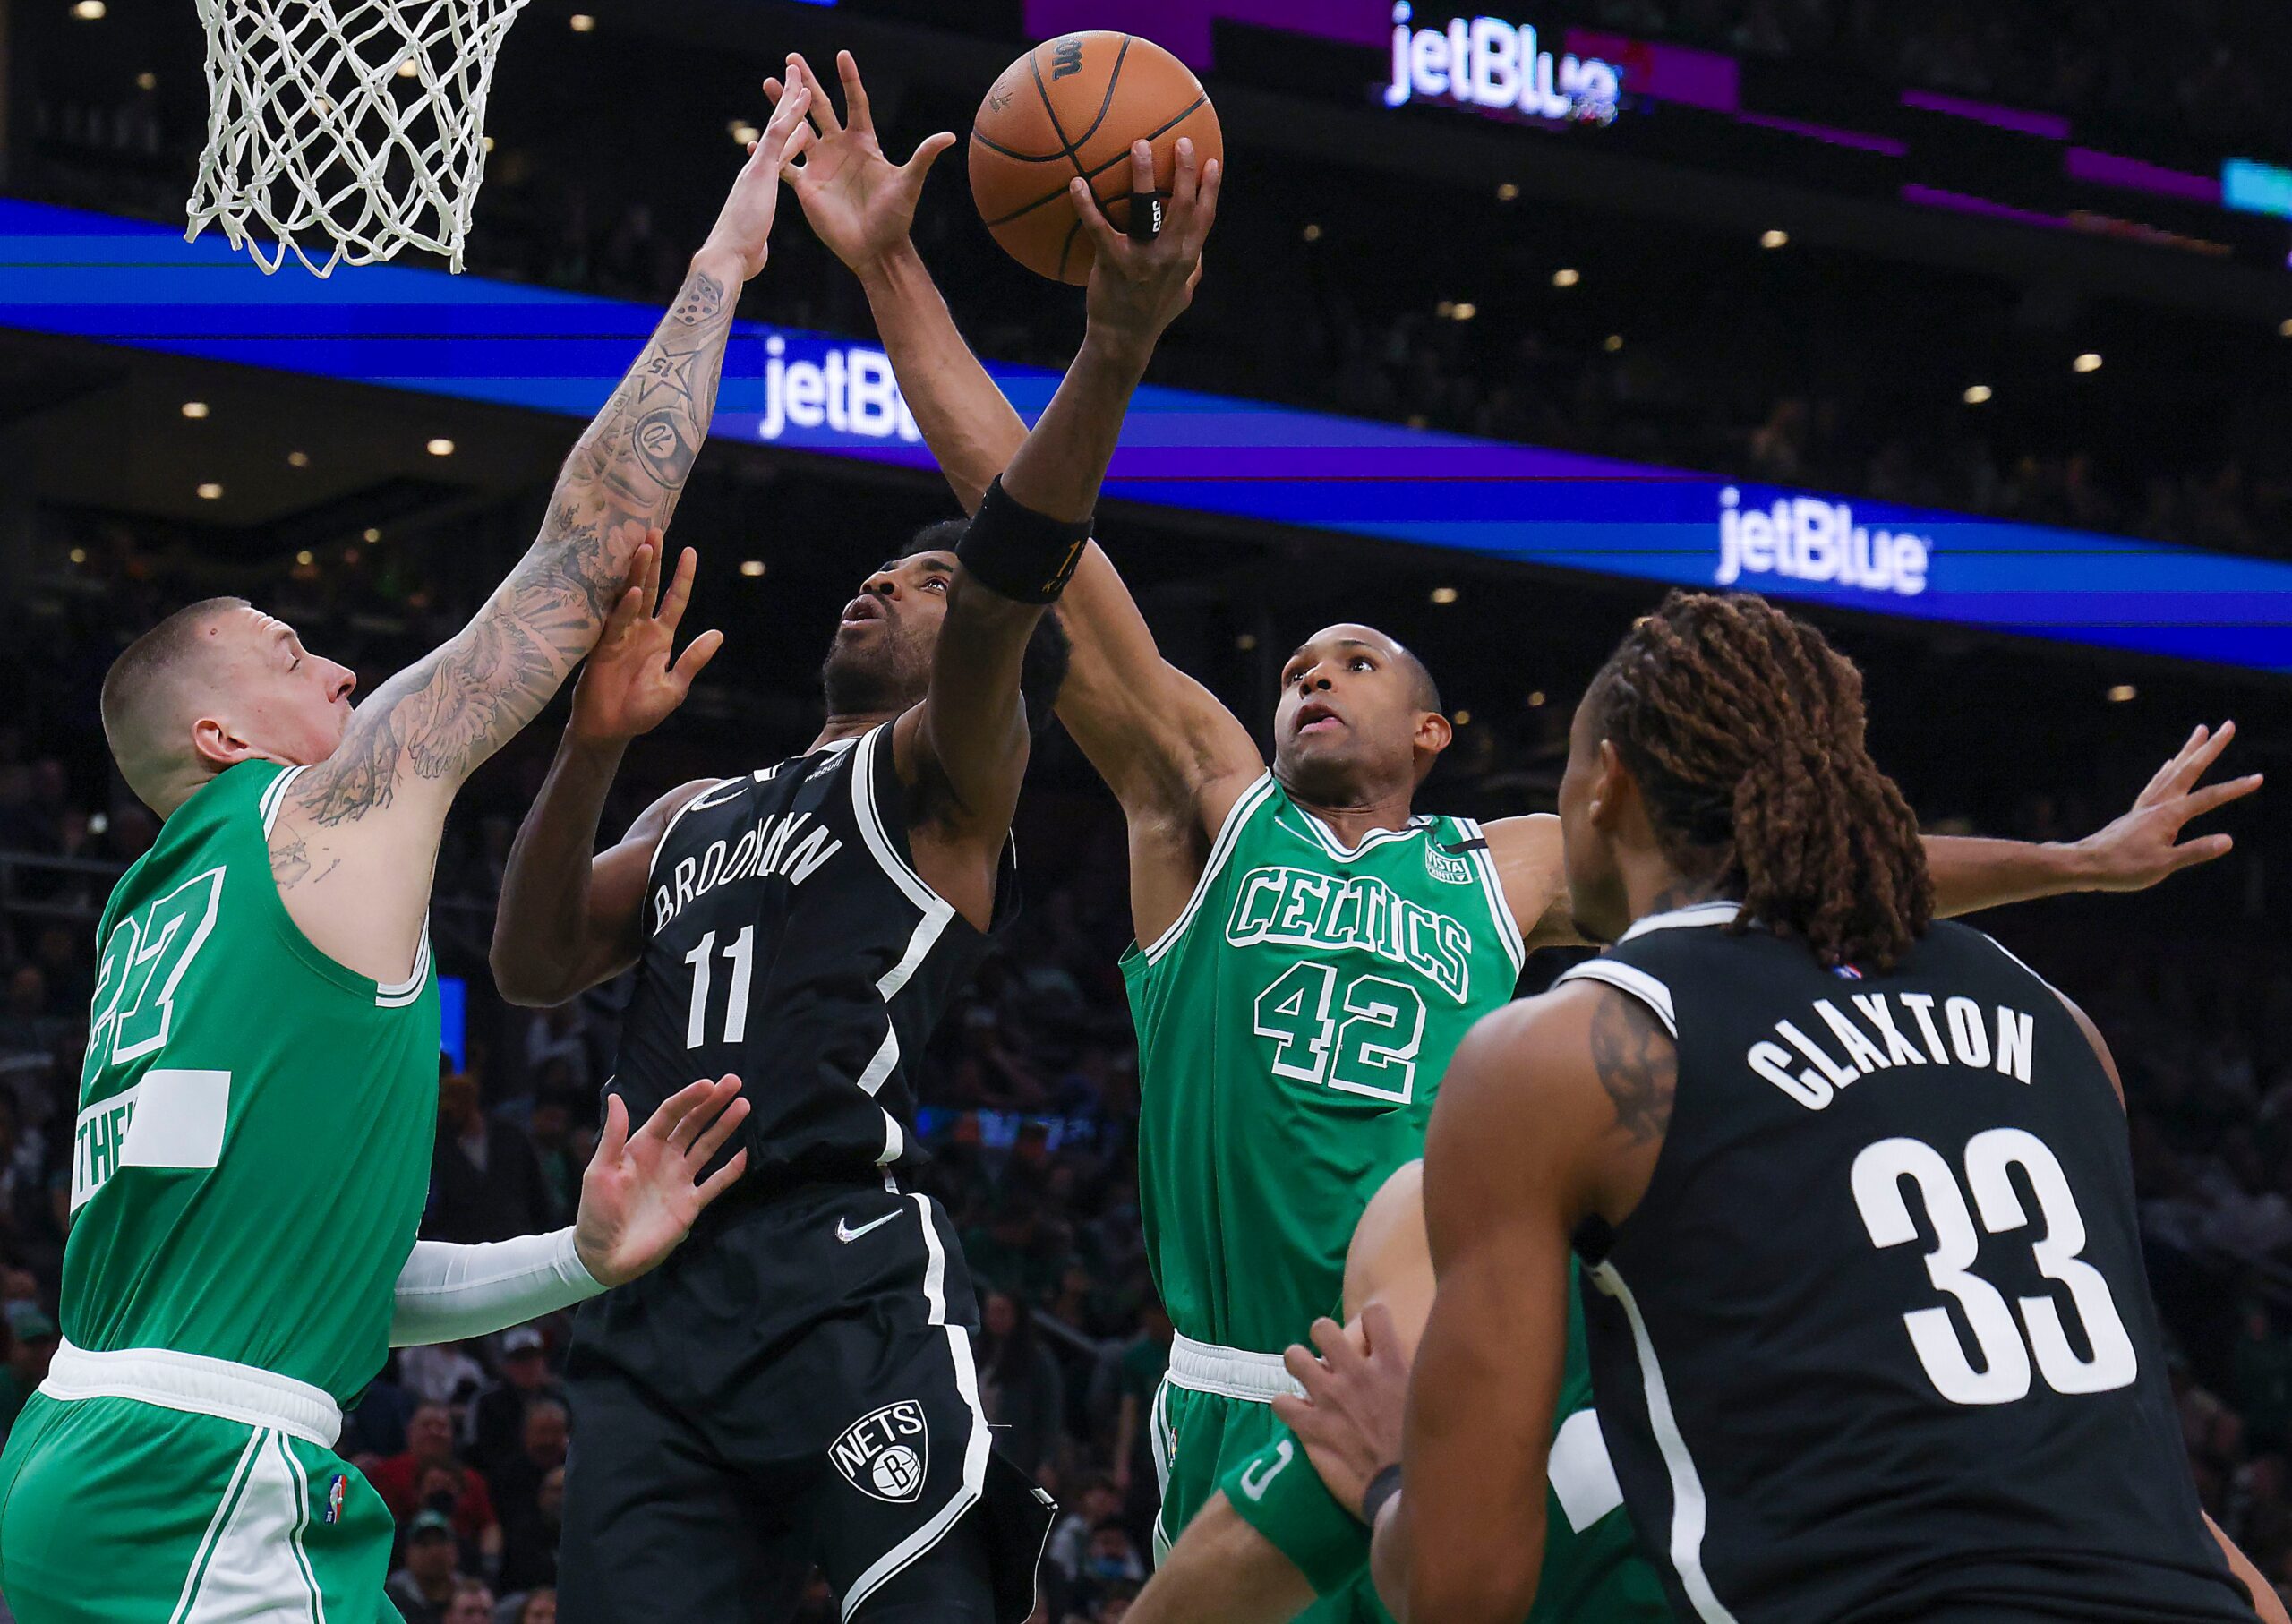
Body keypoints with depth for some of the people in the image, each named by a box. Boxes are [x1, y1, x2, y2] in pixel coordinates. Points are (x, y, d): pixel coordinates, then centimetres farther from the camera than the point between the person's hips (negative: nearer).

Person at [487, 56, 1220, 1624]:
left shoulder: (952, 768, 9)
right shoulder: (699, 813, 29)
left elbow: (1006, 587, -11)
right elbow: (535, 967, 17)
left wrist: (1112, 356, -28)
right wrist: (591, 748, 3)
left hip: (847, 1283, -6)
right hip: (651, 1307, 7)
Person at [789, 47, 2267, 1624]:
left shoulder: (1511, 869, 17)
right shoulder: (1208, 805, 12)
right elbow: (1040, 544, 6)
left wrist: (2076, 859, 15)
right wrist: (892, 271, 1)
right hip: (1256, 1417, -1)